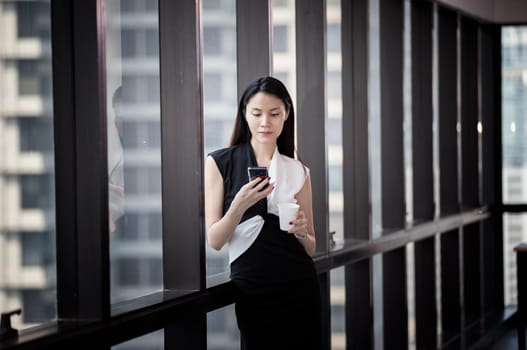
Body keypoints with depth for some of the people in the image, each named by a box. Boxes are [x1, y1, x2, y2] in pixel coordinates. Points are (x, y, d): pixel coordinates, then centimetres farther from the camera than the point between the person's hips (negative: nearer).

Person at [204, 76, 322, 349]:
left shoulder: (298, 171, 8)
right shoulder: (220, 163, -1)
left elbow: (310, 248, 11)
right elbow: (214, 241, -4)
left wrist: (301, 232, -11)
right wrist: (240, 205, -21)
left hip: (298, 287, 3)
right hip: (252, 290, -2)